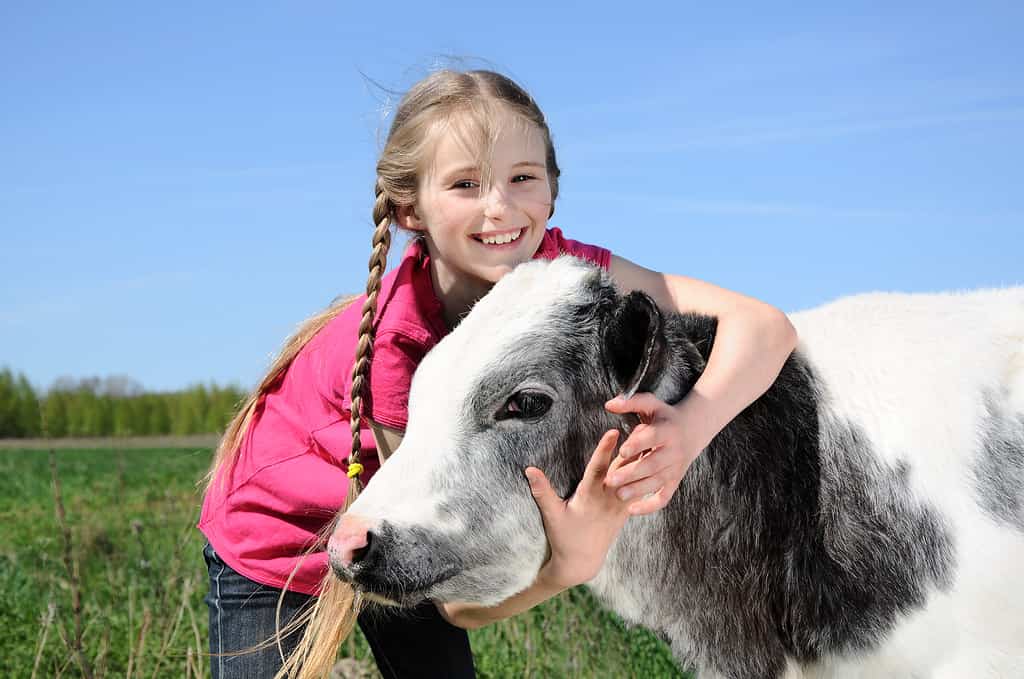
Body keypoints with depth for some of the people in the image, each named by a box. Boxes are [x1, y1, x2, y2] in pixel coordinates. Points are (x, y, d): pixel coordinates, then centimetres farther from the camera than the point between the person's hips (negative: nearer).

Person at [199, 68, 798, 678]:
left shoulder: (557, 268, -24)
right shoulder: (391, 348, -36)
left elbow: (763, 325, -30)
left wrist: (688, 428, -48)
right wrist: (570, 564, -51)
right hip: (277, 542, -4)